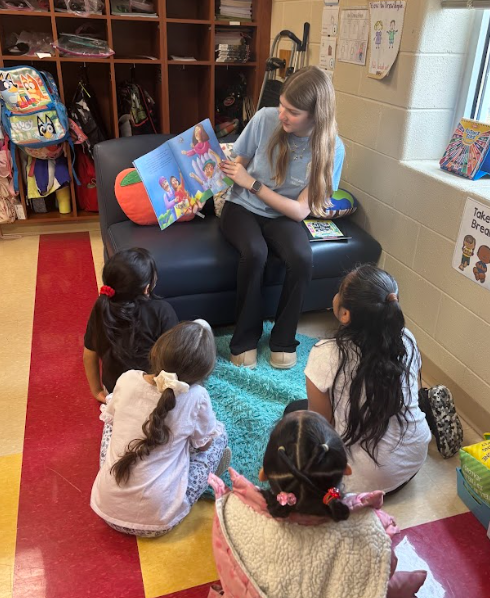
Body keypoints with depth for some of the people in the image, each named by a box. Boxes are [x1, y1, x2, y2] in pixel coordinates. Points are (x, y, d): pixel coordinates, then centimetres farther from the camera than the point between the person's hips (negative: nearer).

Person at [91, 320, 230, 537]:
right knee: (219, 434, 9)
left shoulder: (127, 380, -10)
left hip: (107, 508, 3)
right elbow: (204, 443, 2)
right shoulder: (196, 397, -17)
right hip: (157, 521, -2)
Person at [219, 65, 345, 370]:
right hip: (242, 207, 0)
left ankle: (283, 338, -6)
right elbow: (238, 164, 3)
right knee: (255, 253, -32)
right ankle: (246, 337, -10)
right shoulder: (265, 119, -13)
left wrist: (251, 183, -22)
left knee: (303, 258, -30)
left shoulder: (331, 148, -16)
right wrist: (221, 173, -20)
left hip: (283, 216, 0)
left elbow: (300, 210, -17)